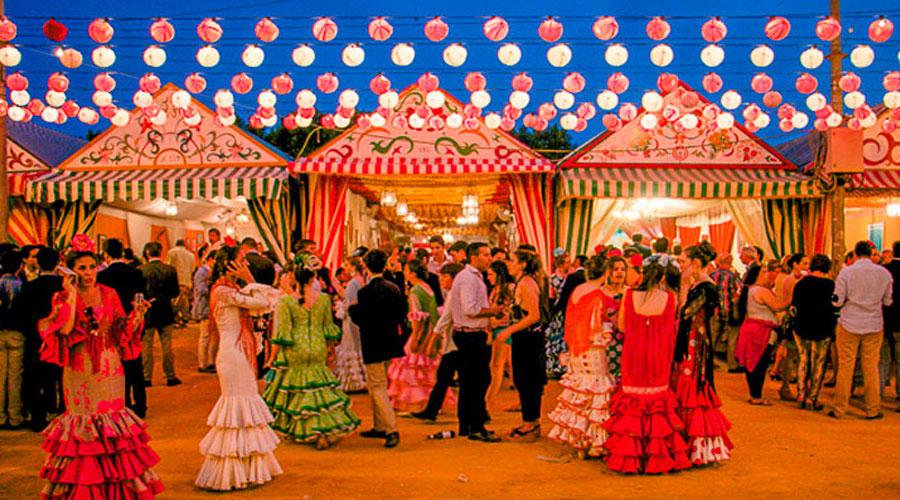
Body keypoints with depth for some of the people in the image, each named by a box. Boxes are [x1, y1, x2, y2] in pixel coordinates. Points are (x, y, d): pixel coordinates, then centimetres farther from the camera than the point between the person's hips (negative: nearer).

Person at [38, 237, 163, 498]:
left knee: (112, 416, 7)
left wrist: (137, 315, -12)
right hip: (79, 372, -2)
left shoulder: (110, 295, 4)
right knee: (82, 419, 2)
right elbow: (65, 329, -18)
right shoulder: (63, 297, -2)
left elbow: (123, 332, 4)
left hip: (110, 371, 2)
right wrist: (72, 295, -18)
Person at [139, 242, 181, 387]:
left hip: (147, 311, -2)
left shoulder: (140, 270, -11)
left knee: (146, 345, 7)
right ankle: (170, 376, 14)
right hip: (165, 312, 2)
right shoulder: (170, 270, -7)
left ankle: (147, 377, 9)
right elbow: (175, 293, -2)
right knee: (167, 345, 10)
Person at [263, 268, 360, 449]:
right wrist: (327, 348, 21)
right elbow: (329, 328, 5)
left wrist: (272, 358, -3)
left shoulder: (286, 300, -11)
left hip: (294, 354, -2)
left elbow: (281, 333, -11)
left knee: (294, 389, 14)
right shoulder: (324, 299, -3)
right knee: (319, 390, 15)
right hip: (318, 352, 2)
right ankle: (325, 430, 5)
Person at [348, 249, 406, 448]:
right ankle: (380, 426, 28)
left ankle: (391, 430, -9)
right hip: (390, 343, 7)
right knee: (377, 385, 21)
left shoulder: (365, 292, -18)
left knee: (378, 388, -2)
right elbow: (402, 316, 6)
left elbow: (359, 319, -17)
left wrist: (352, 308, 1)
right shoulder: (394, 288, 2)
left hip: (373, 346, -7)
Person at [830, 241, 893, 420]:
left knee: (845, 366, 5)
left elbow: (837, 301, -8)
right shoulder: (884, 273, -3)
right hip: (874, 325, 2)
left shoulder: (846, 272, -9)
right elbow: (888, 301, 4)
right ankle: (873, 410, 15)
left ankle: (839, 409, 9)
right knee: (871, 367, 9)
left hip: (849, 324, -2)